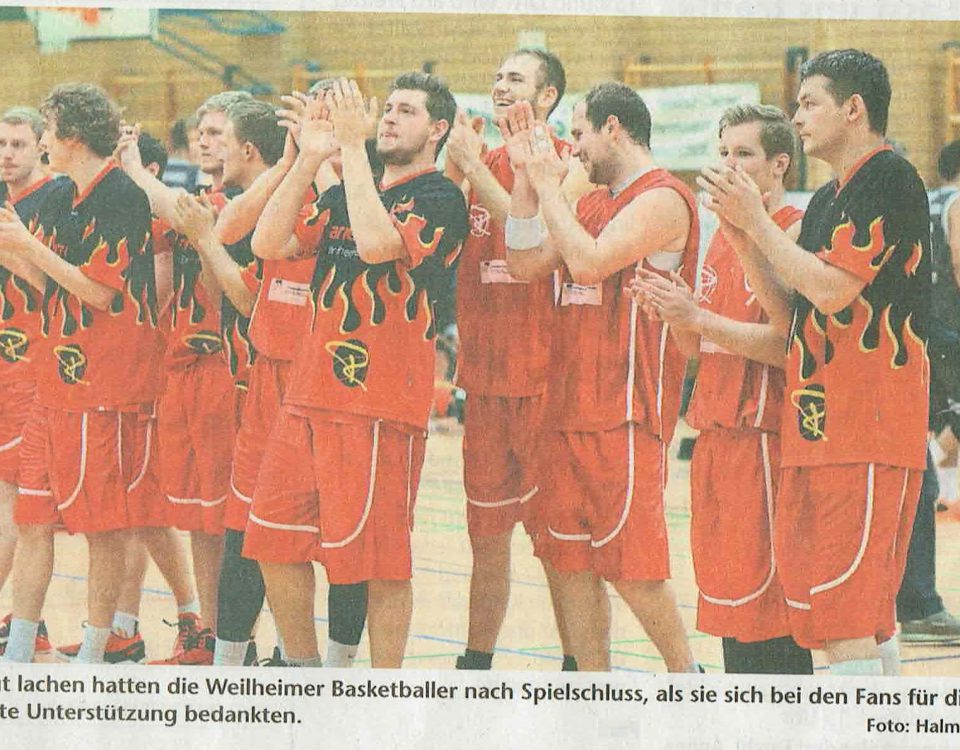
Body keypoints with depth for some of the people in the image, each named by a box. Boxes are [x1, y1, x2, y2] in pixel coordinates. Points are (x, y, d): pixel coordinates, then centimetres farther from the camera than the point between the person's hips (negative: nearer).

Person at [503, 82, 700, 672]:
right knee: (571, 560, 8)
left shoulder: (663, 198, -10)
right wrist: (526, 177, 8)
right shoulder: (594, 202, 19)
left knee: (631, 566, -8)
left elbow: (590, 262, -21)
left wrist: (548, 183, -11)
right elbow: (526, 264, 14)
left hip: (627, 412, -9)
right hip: (569, 404, 9)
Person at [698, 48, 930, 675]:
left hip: (868, 430, -10)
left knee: (841, 621, -13)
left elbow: (833, 290, -19)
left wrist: (757, 220, -9)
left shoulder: (890, 178, -9)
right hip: (823, 424, 10)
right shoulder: (829, 199, 20)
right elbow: (792, 318, 17)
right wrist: (744, 236, 6)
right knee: (870, 614, 13)